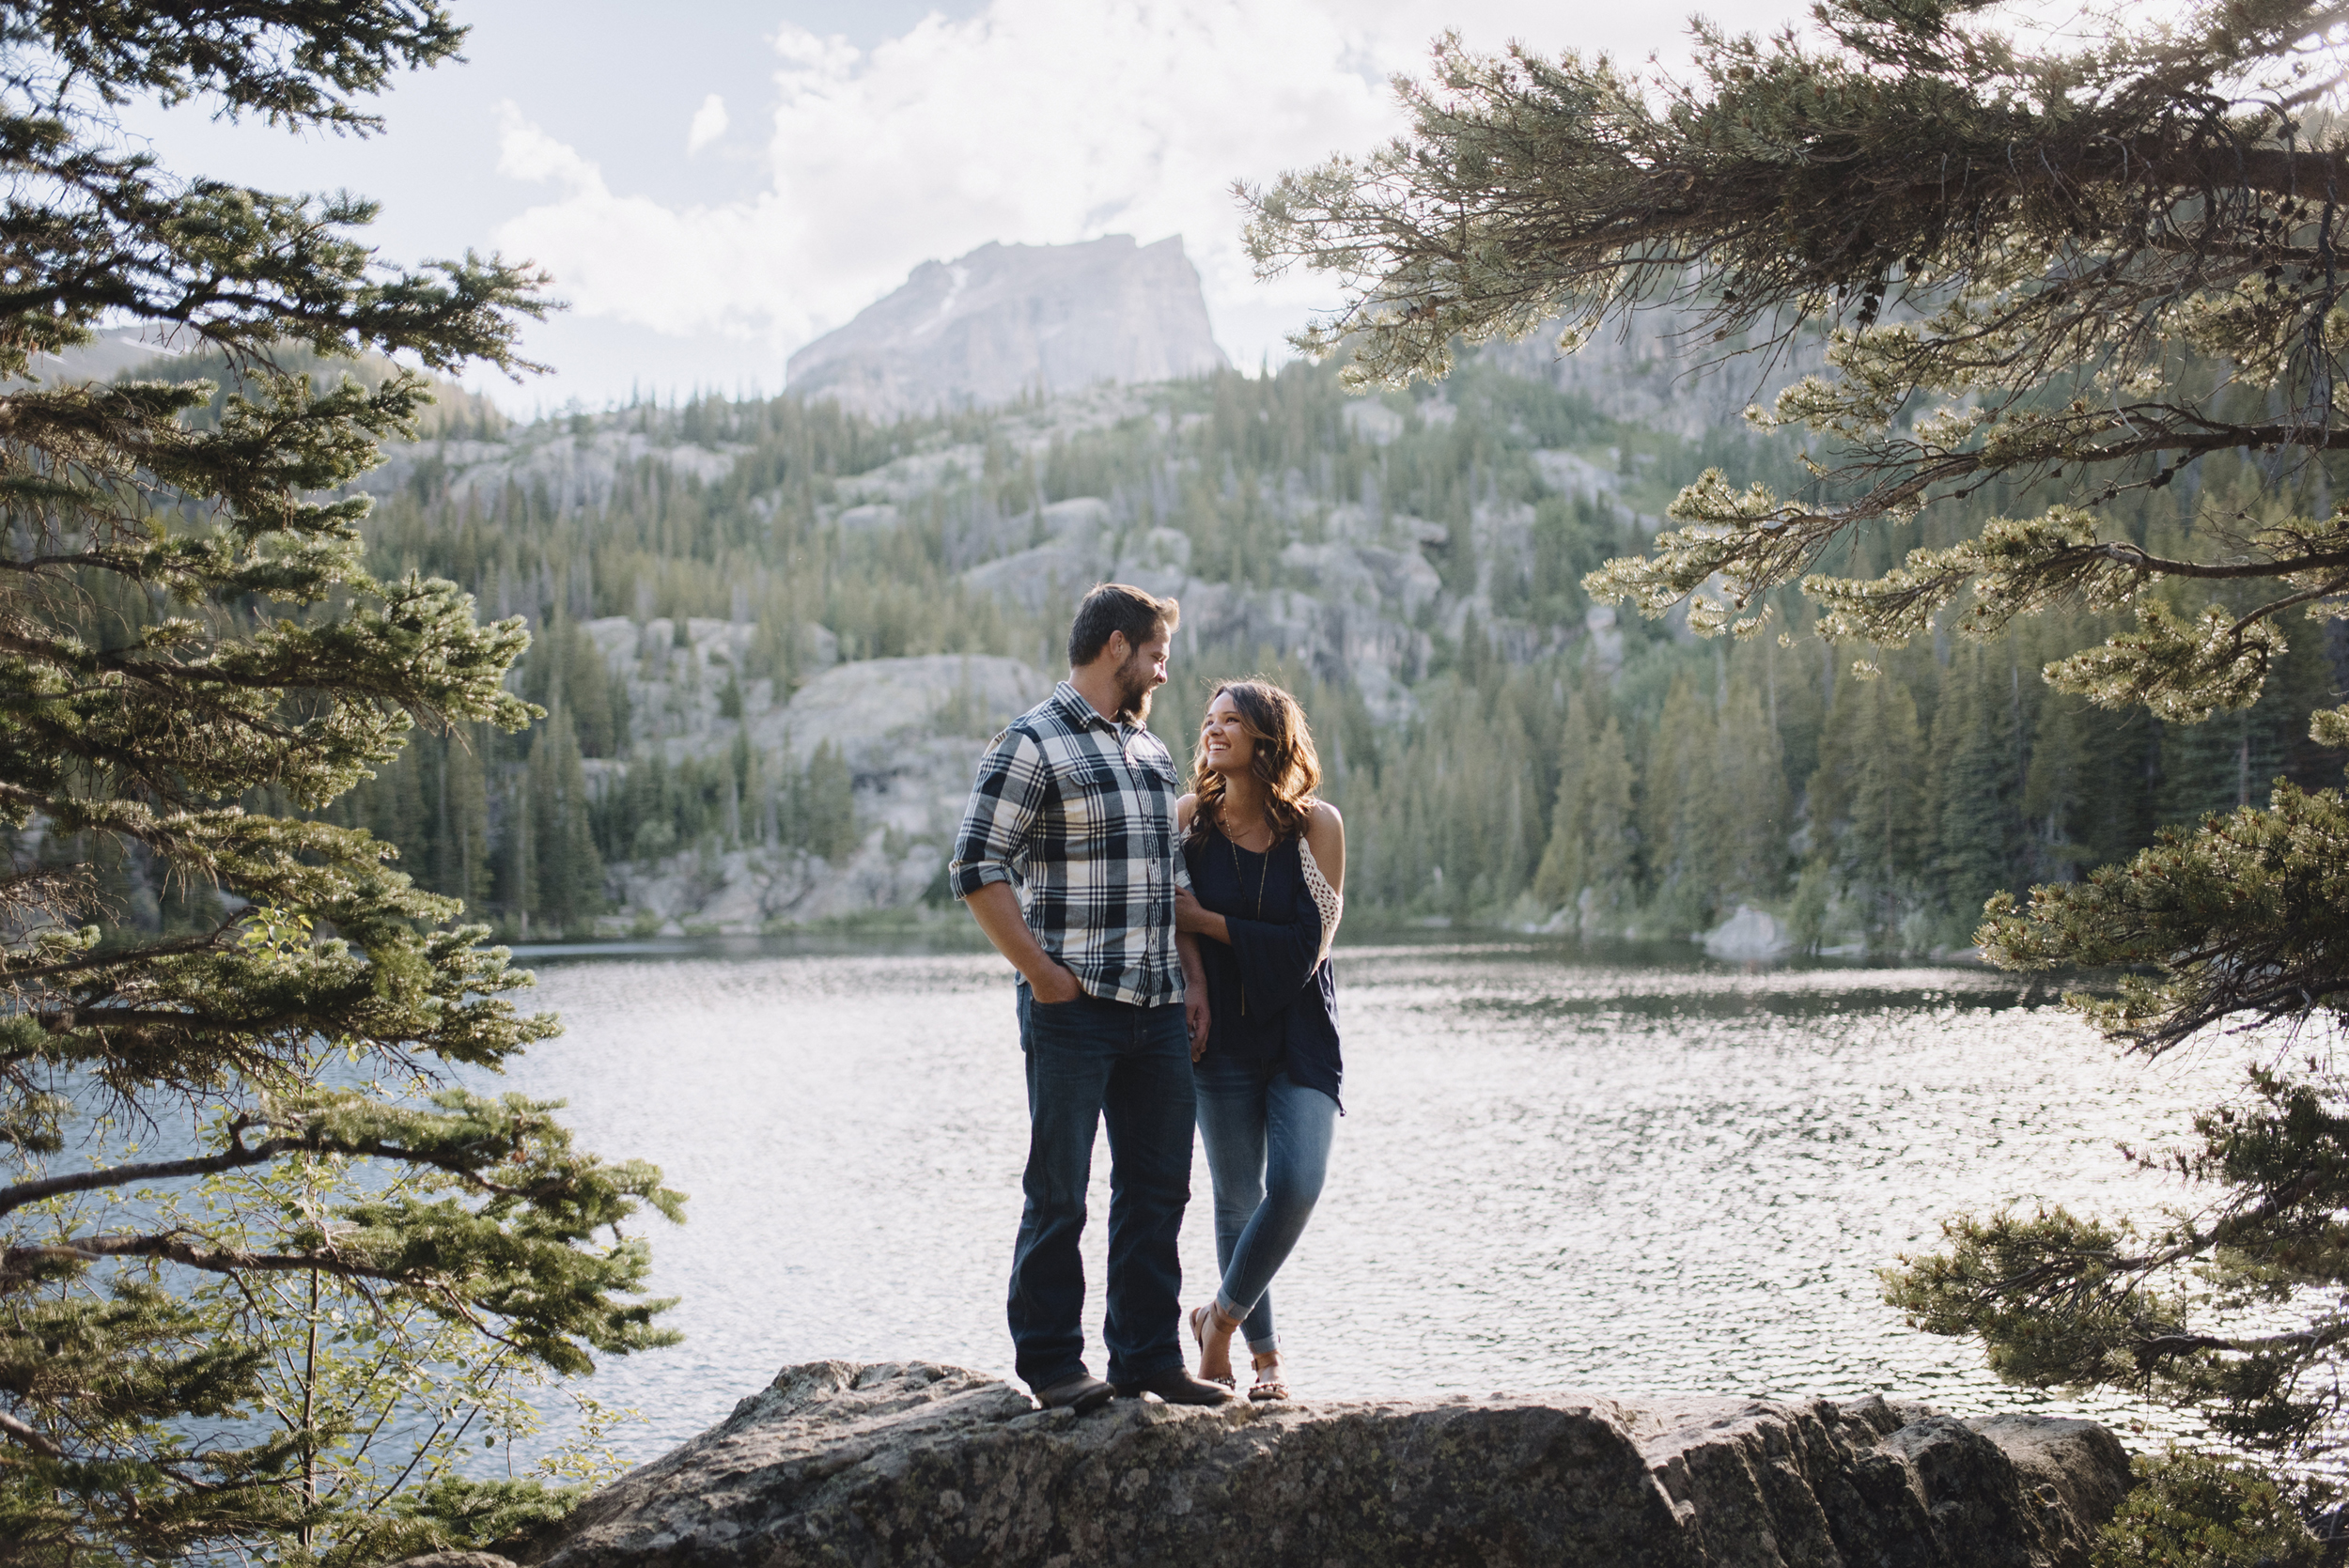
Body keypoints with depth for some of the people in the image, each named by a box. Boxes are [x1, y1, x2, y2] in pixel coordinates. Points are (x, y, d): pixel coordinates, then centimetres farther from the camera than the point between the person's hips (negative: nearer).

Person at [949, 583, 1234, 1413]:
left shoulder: (1152, 751, 18)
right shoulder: (1032, 745, -6)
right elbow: (977, 869, -11)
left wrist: (1193, 978, 13)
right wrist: (1043, 973, -13)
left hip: (1159, 1008, 7)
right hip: (1076, 1006, -7)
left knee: (1158, 1185, 10)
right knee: (1059, 1190, 0)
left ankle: (1149, 1354, 19)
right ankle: (1050, 1363, 10)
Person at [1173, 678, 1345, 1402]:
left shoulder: (1317, 824, -4)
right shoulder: (1192, 816, 0)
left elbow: (1310, 942, -9)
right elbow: (1166, 918, 4)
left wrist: (1206, 922, -13)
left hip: (1301, 1034, -1)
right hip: (1222, 1035, 1)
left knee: (1297, 1186, -14)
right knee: (1237, 1198, 5)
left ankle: (1221, 1316, 8)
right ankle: (1264, 1351, 22)